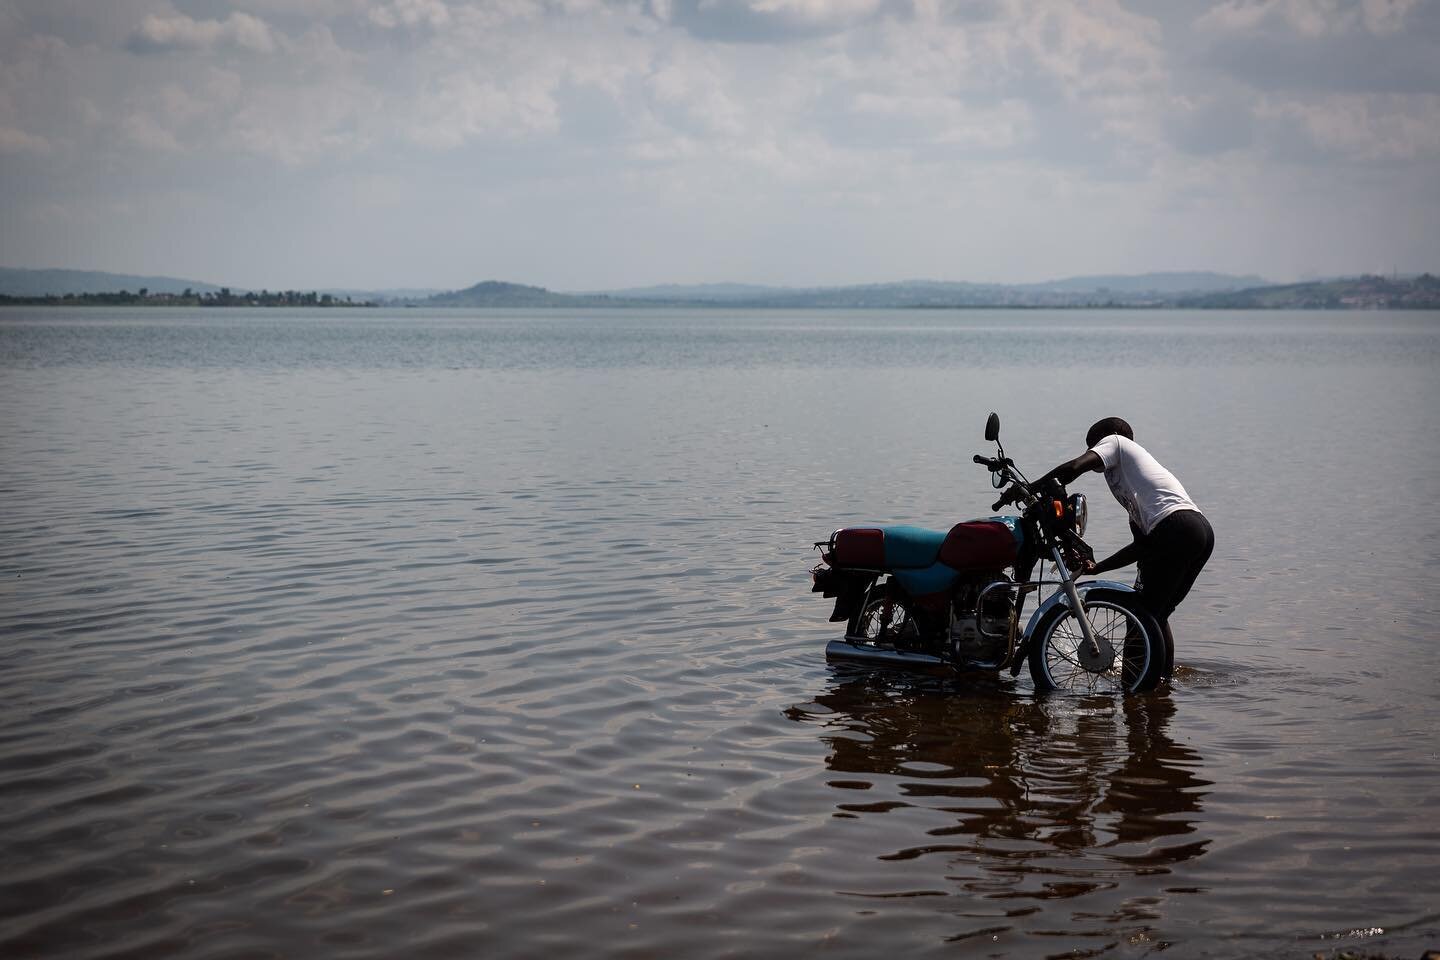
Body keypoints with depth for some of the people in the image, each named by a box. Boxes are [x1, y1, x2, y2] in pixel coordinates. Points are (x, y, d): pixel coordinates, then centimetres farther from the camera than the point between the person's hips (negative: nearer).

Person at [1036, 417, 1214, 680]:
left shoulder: (1114, 441, 17)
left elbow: (1073, 467, -5)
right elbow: (1142, 544, 32)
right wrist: (1096, 568, 32)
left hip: (1174, 527, -9)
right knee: (1156, 615, 21)